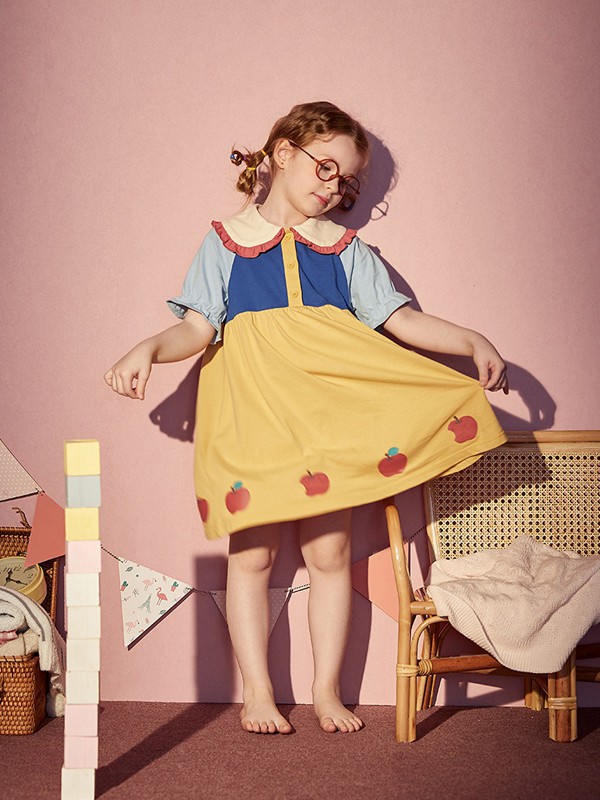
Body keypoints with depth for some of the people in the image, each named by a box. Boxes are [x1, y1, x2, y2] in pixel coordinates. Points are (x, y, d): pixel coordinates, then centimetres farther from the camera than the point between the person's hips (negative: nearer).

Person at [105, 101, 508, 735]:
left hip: (325, 413, 2)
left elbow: (402, 320, 7)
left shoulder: (345, 248, 14)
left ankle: (328, 692, 14)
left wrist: (472, 342, -7)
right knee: (252, 551, 0)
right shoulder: (226, 241, 9)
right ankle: (257, 694, 11)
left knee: (329, 551, 1)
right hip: (251, 410, -1)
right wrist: (149, 349, -19)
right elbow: (198, 328, 1)